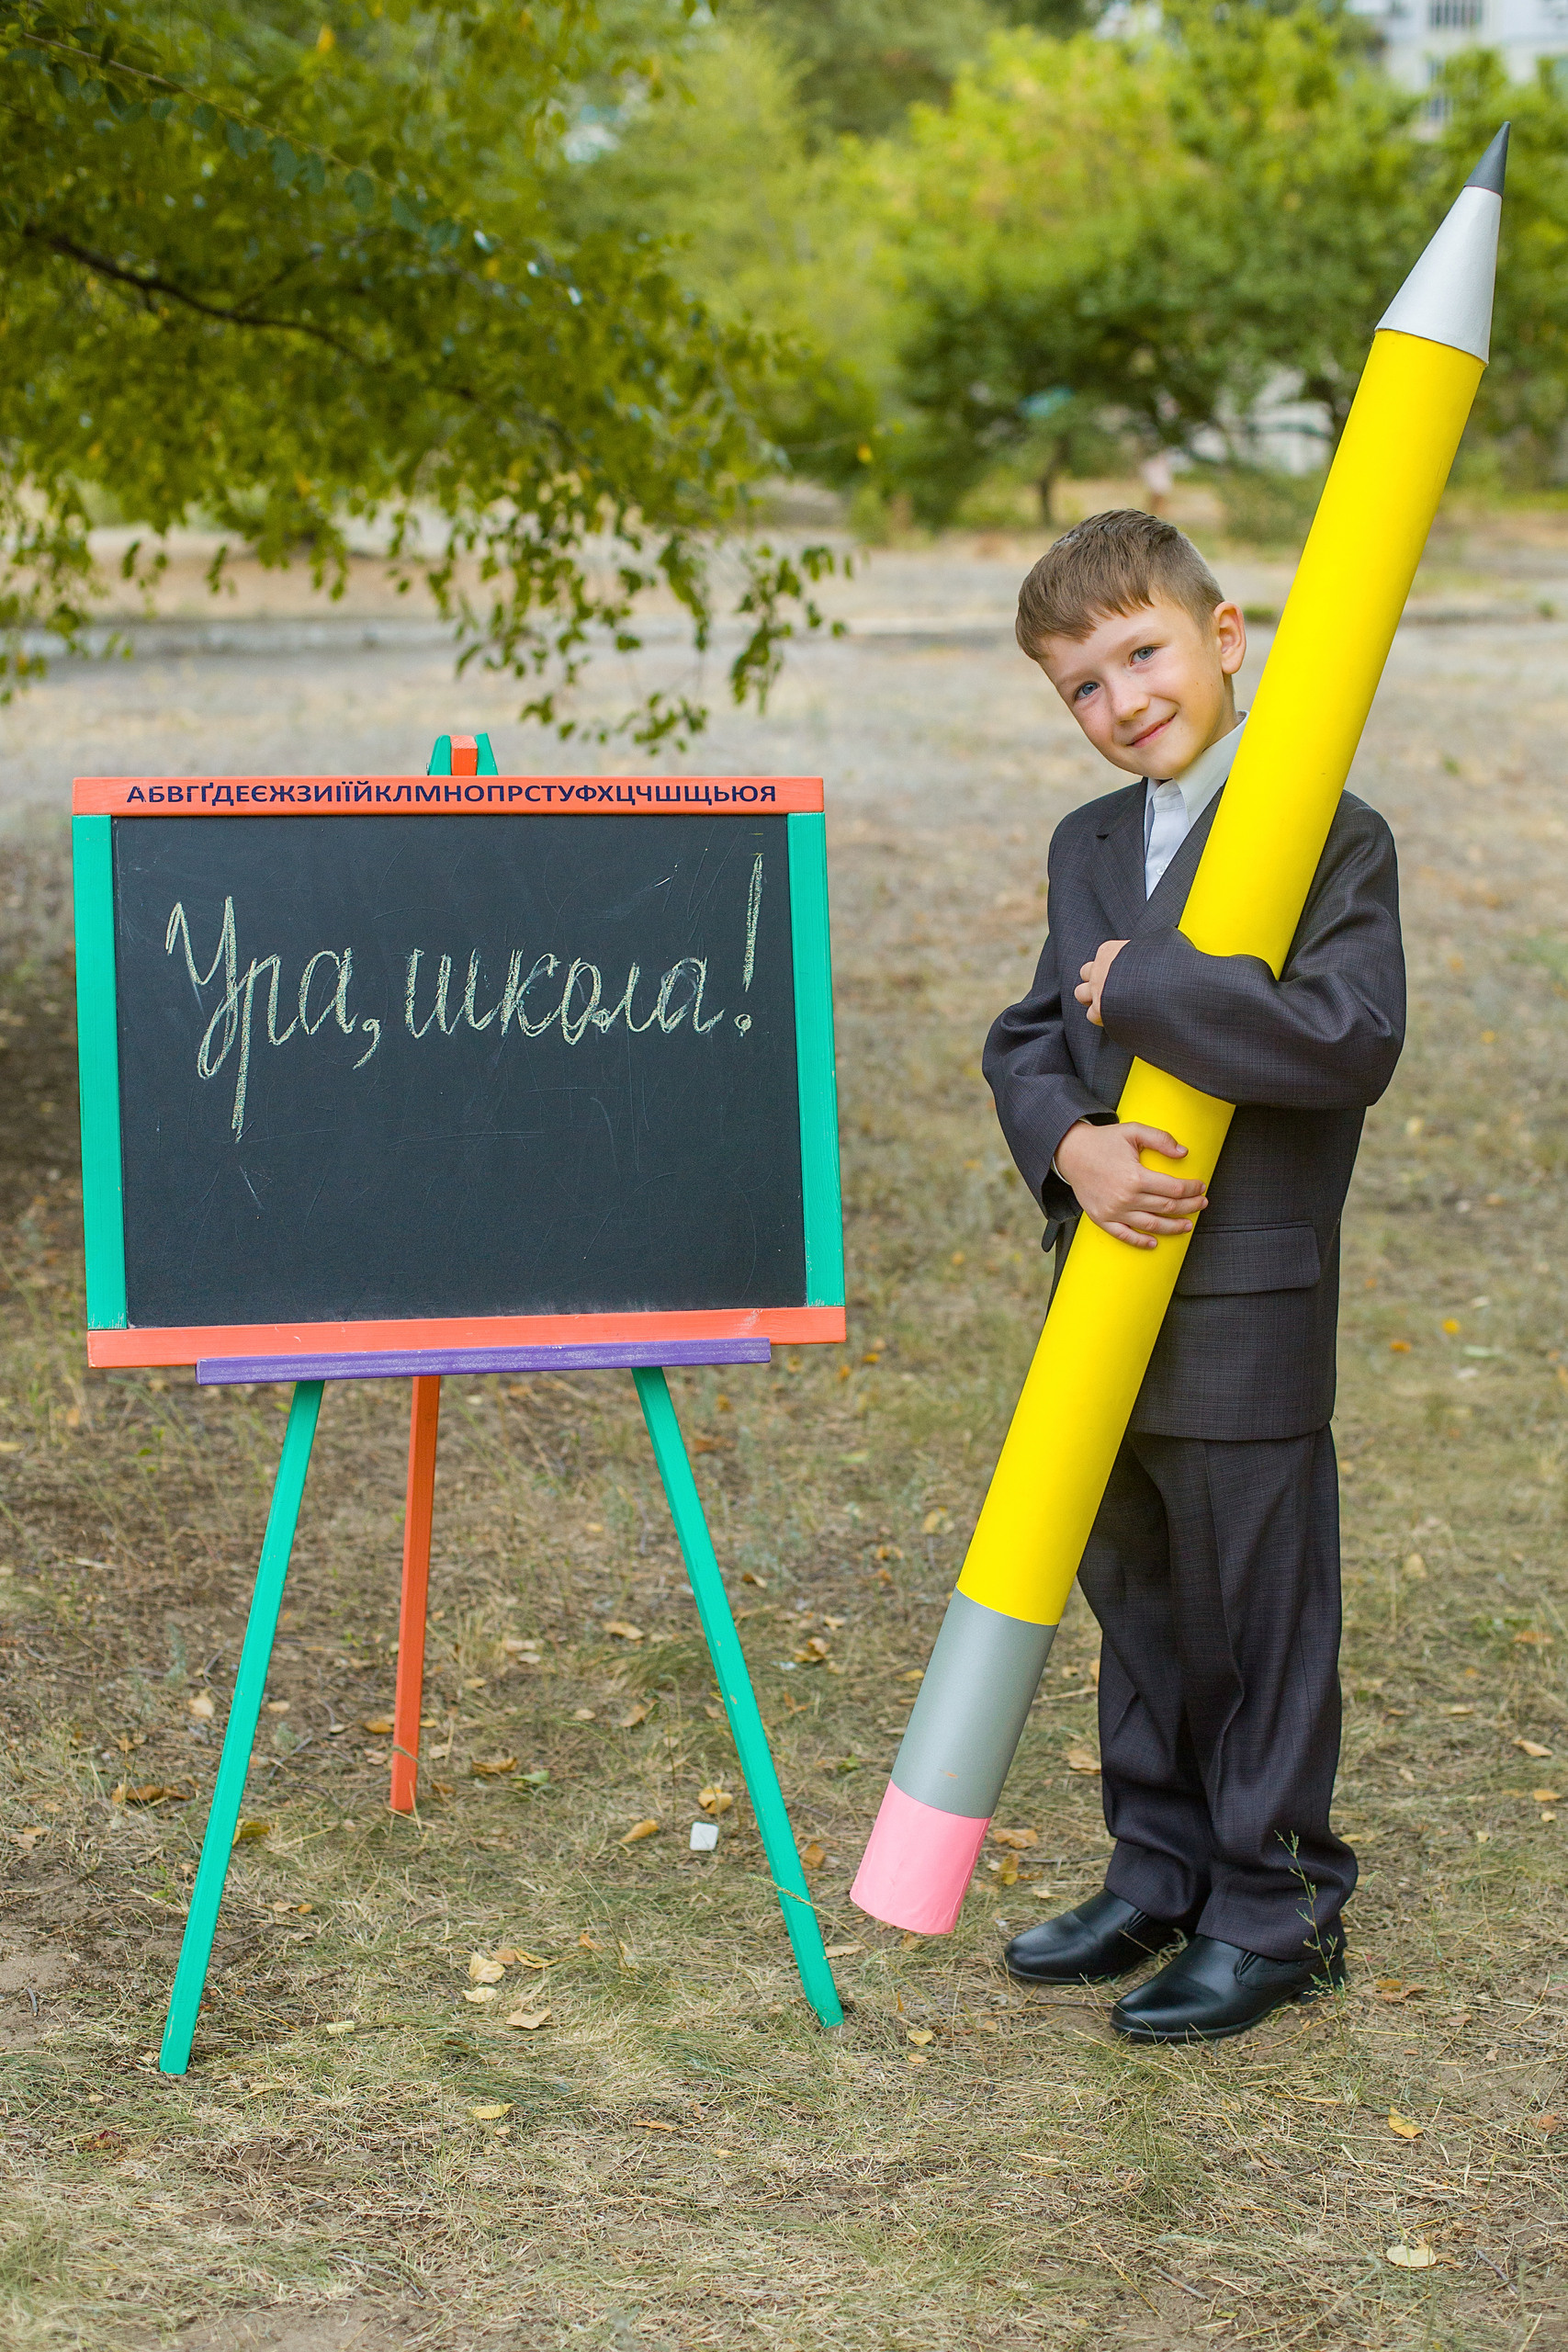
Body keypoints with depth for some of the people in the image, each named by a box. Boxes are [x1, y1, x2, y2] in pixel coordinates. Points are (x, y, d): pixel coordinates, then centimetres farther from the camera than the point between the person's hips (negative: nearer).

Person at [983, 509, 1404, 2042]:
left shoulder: (1333, 841, -10)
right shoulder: (1085, 850, 12)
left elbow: (1350, 1041, -24)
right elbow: (1025, 1040, 9)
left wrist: (1143, 987, -20)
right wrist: (1072, 1147, -13)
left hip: (1250, 1317, -7)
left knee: (1261, 1613, 3)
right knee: (1137, 1604, 18)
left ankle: (1276, 1912, 18)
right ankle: (1161, 1874, 33)